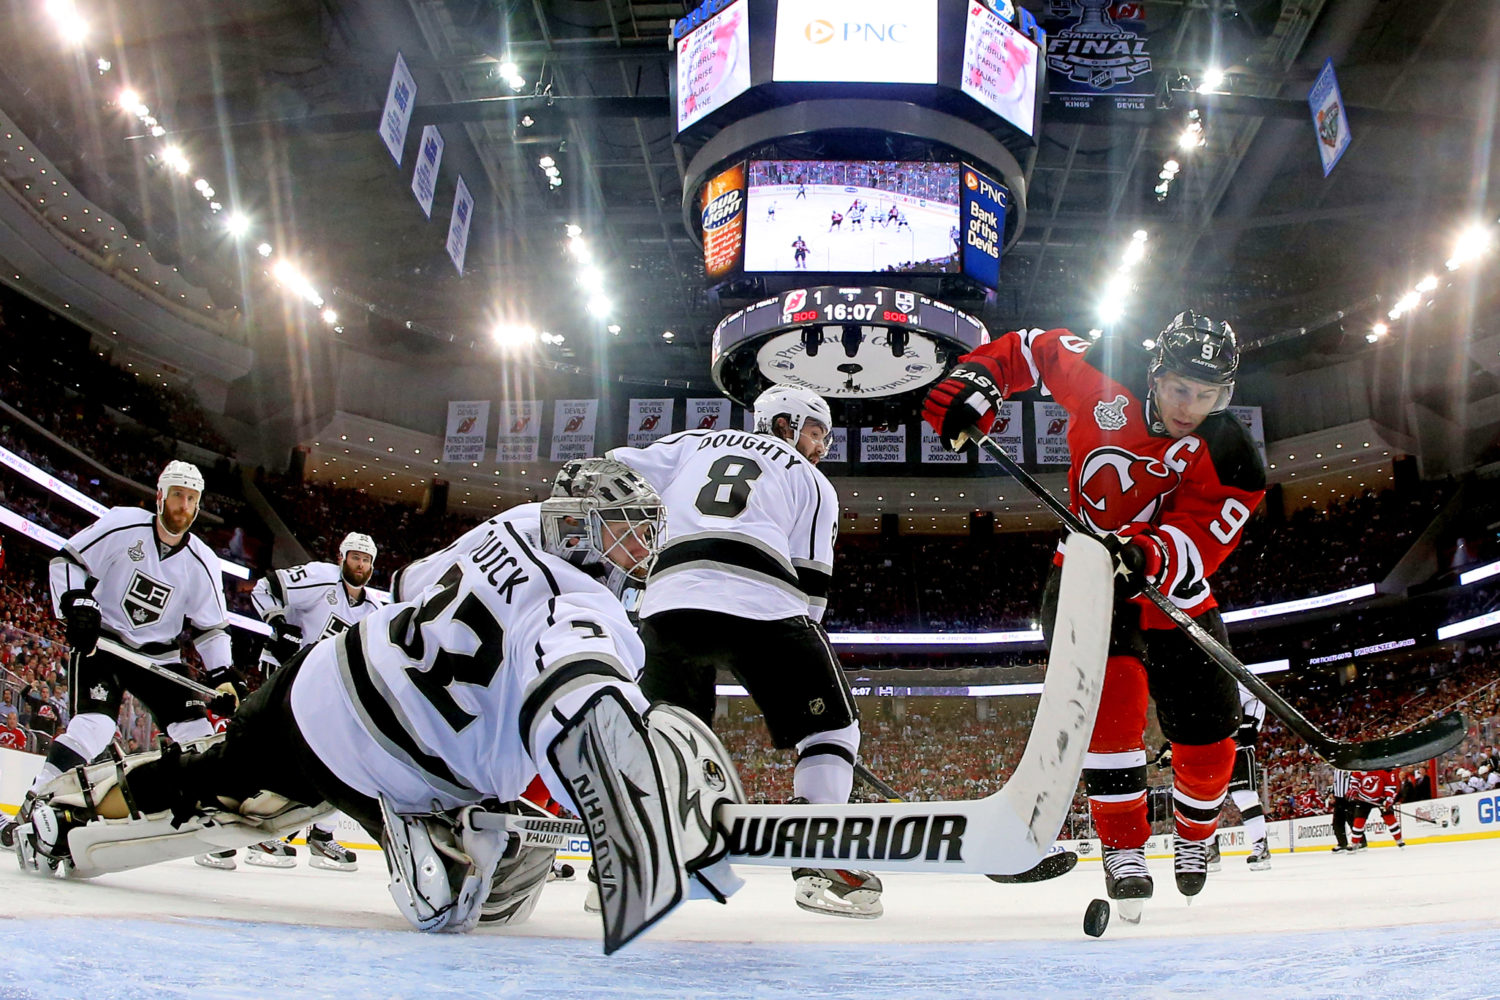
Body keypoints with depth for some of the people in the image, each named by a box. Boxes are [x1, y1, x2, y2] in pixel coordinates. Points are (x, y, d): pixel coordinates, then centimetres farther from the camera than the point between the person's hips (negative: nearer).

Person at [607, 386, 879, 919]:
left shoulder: (691, 443, 30)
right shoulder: (811, 482, 23)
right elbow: (810, 583, 14)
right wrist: (801, 644, 21)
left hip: (667, 602, 3)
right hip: (762, 606, -3)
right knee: (832, 726, 13)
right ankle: (819, 862, 0)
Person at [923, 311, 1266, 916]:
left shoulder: (1229, 461, -17)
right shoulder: (1105, 377, -15)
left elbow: (1199, 541, -28)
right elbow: (1034, 349, -1)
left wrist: (1146, 557, -49)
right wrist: (976, 382, -17)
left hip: (1173, 592, 1)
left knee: (1206, 738, 3)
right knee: (1110, 687, -26)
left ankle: (1194, 833, 37)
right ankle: (1123, 846, -12)